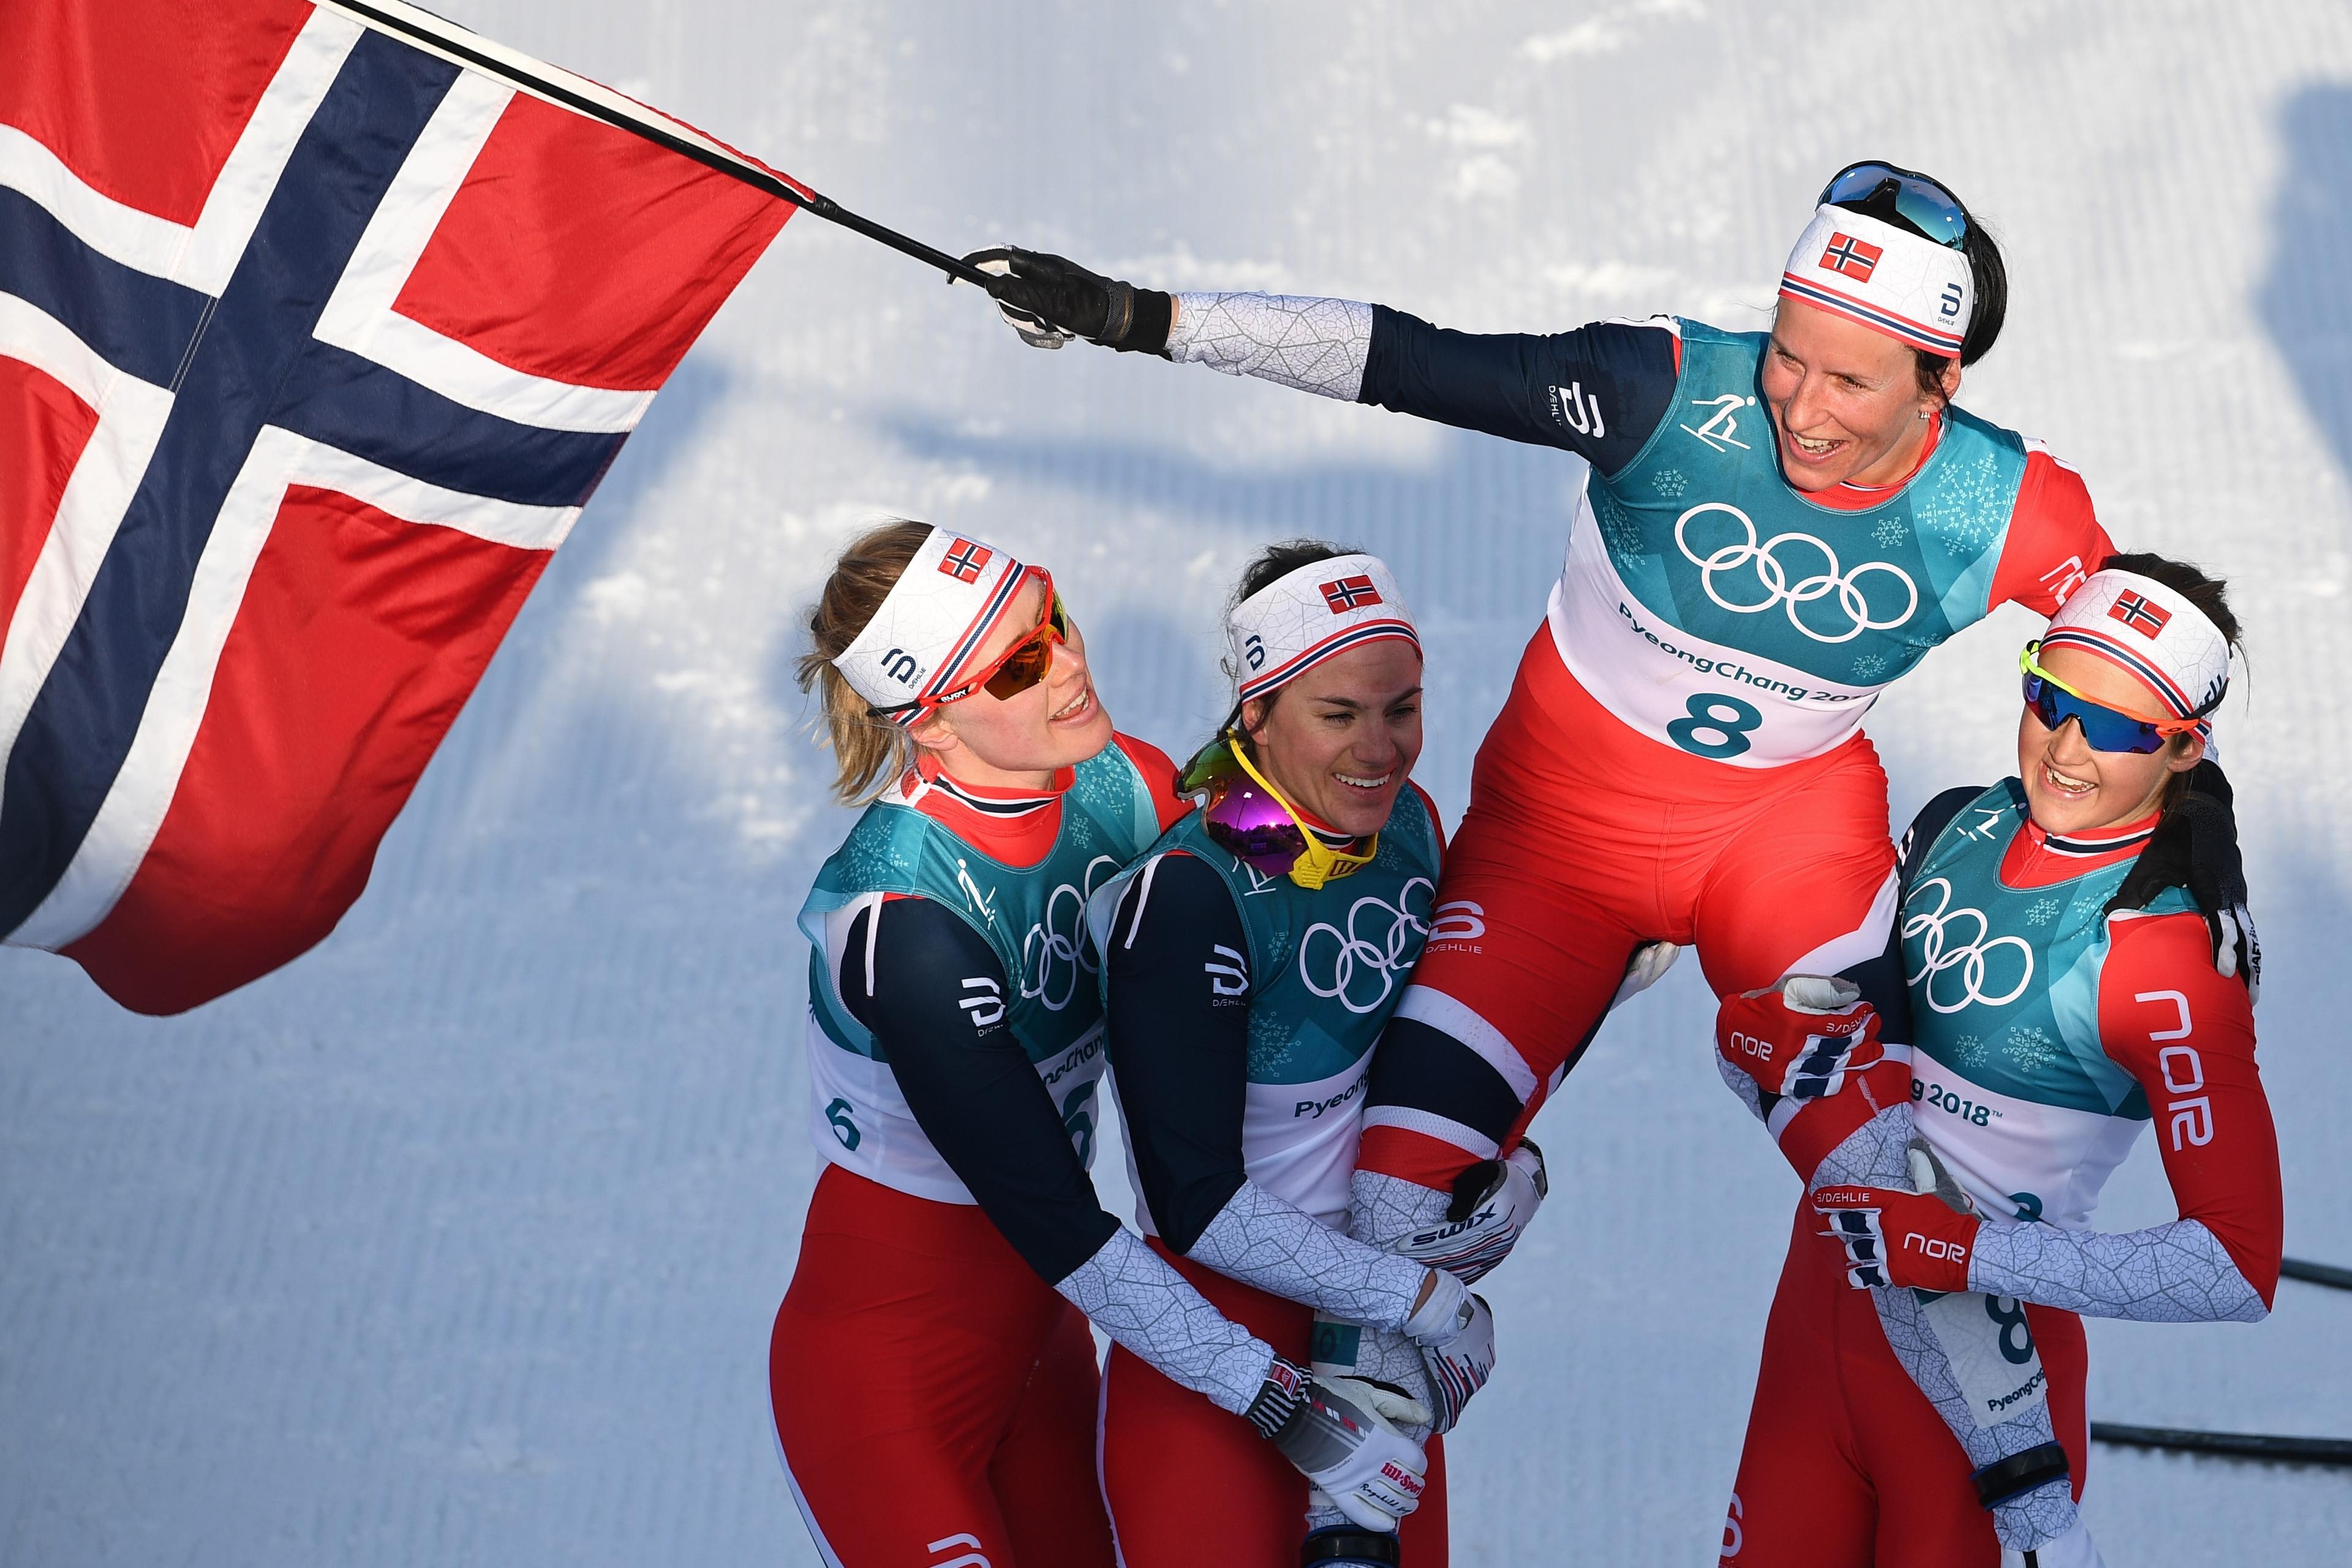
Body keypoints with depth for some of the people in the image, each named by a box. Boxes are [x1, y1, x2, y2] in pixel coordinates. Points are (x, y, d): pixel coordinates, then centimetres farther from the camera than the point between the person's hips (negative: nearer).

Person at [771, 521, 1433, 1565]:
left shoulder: (1128, 788, -9)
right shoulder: (903, 921, -29)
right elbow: (1057, 1229, -27)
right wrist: (1290, 1411, -24)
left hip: (1037, 1324, 6)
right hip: (888, 1359, -6)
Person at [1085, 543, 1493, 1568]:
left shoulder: (1408, 824, -2)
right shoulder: (1189, 896, -22)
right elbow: (1199, 1205, -21)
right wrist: (1427, 1300, -16)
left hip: (1375, 1299, 6)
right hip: (1217, 1330, -6)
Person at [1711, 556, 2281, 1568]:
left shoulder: (2168, 960, -19)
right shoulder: (1954, 831, 0)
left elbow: (2240, 1269, -24)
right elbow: (1756, 1014, 9)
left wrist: (1961, 1251, -25)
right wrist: (1803, 1053, -14)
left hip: (1981, 1358, -6)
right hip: (1826, 1291, 6)